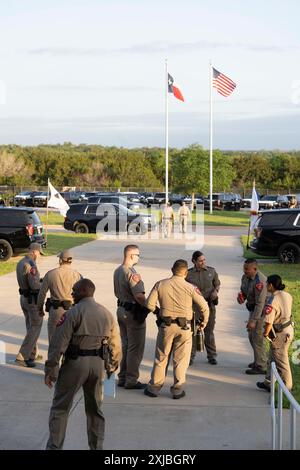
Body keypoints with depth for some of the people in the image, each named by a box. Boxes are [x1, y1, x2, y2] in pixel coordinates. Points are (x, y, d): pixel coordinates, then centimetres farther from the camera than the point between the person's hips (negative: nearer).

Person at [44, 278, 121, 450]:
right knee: (95, 409, 17)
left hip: (75, 363, -5)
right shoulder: (107, 314, 7)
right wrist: (112, 366, 23)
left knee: (60, 407, 6)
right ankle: (97, 447, 21)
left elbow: (59, 343, -14)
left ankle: (54, 447, 6)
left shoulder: (73, 313, -10)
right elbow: (116, 344, 11)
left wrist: (50, 370, -8)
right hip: (98, 365, 5)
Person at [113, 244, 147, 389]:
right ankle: (131, 380, 4)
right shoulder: (131, 273, -20)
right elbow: (139, 296, -25)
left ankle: (122, 377, 24)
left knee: (125, 345, 18)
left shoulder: (117, 271, 10)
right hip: (133, 312, -10)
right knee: (135, 347, -1)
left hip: (121, 310, 10)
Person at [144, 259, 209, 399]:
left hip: (166, 326, 2)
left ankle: (154, 387, 21)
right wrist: (204, 321, 11)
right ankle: (177, 390, 15)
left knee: (161, 358, 14)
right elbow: (204, 307, -6)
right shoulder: (190, 288, -6)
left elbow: (149, 304, -5)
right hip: (184, 327, -1)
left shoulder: (160, 284, -2)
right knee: (181, 359, 10)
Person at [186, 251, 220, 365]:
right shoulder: (189, 274, -2)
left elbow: (217, 283, 15)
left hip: (209, 304, 1)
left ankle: (212, 356, 19)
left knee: (209, 331, 8)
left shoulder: (211, 271, 4)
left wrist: (215, 291, -4)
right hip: (194, 305, -1)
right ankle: (190, 356, 12)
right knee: (191, 330, -1)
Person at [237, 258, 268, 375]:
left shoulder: (260, 282, -28)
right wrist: (241, 297, -7)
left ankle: (260, 366, 7)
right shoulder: (245, 277, -1)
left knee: (258, 338, -4)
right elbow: (244, 291, 17)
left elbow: (260, 303, -29)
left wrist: (253, 320, -29)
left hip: (261, 311, -9)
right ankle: (259, 360, 36)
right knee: (252, 336, 20)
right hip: (253, 308, 9)